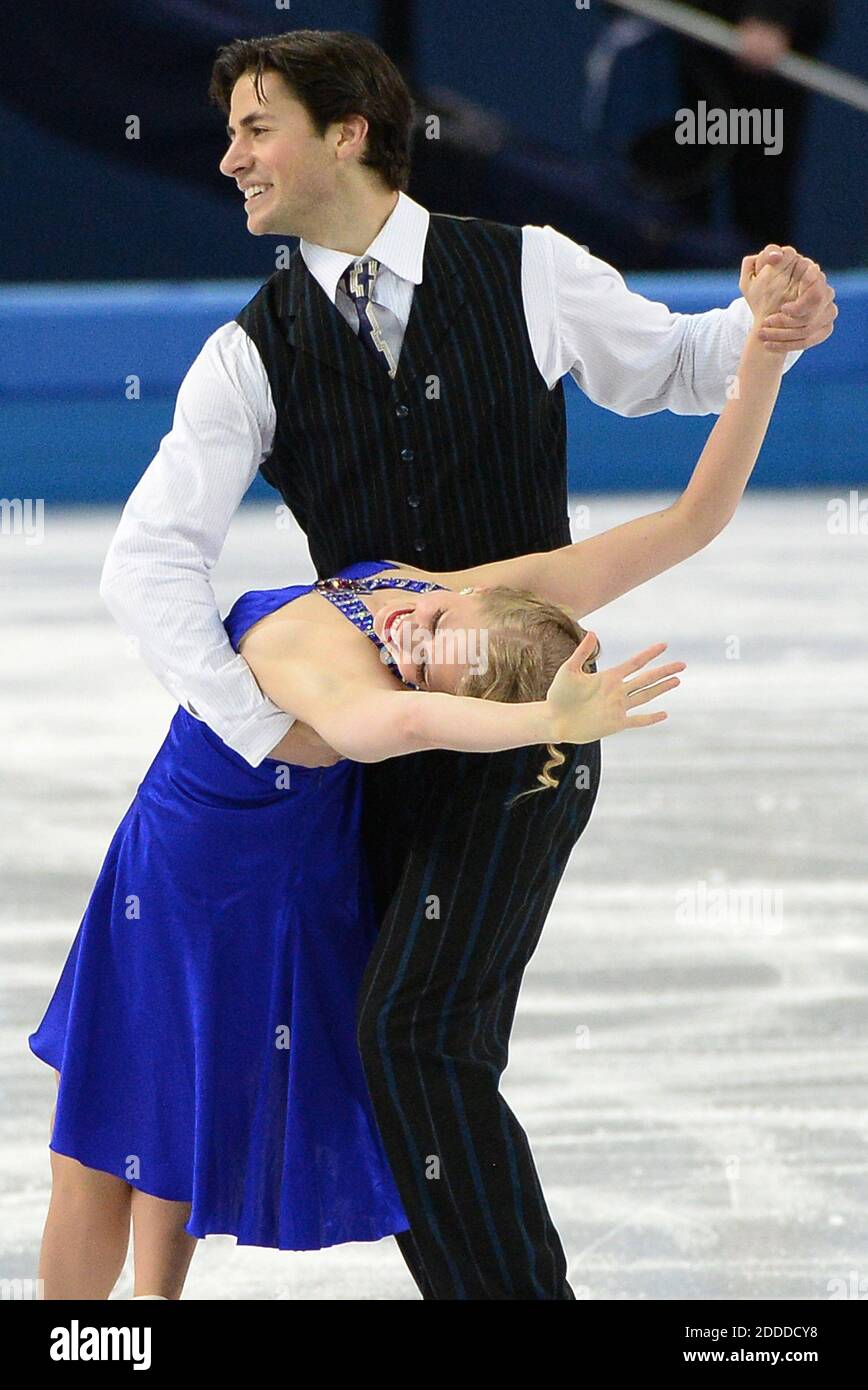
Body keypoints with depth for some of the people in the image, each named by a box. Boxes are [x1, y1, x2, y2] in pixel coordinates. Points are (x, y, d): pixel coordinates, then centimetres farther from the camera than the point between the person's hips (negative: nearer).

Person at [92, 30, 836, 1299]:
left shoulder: (529, 274, -4)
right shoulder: (253, 355, -1)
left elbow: (667, 365, 15)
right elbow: (150, 562, -11)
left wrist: (771, 328, -6)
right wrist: (259, 722, -21)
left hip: (529, 728, -4)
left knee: (417, 1027, -17)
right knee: (432, 1061, 6)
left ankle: (522, 1283, -8)